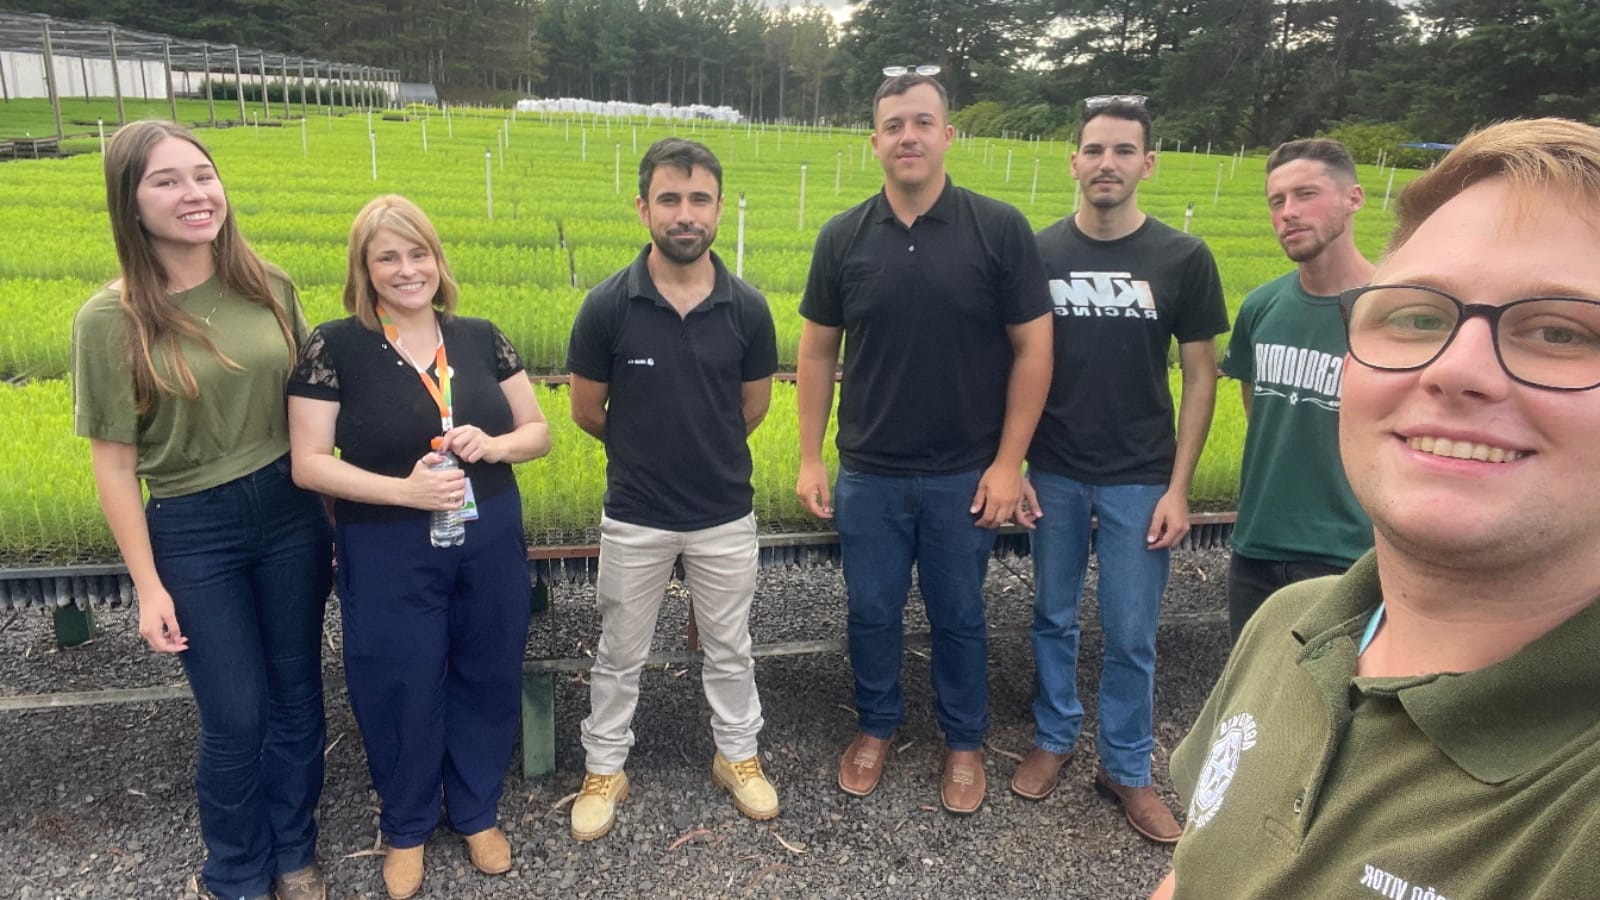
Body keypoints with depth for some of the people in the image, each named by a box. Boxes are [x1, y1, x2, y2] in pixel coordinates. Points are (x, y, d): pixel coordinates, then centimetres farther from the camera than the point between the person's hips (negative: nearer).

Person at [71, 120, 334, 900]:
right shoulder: (110, 320, -12)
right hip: (193, 531, -3)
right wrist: (148, 585, -8)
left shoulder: (269, 287, -3)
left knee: (296, 696, 15)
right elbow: (113, 461, -8)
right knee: (235, 717, 7)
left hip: (290, 512, 3)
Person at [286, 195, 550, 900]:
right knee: (401, 692, 11)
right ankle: (406, 827, 38)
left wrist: (495, 444, -15)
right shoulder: (334, 347, -9)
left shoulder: (480, 338, 1)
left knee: (486, 680, 15)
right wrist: (404, 488, -23)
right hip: (389, 556, -3)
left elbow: (540, 431, 7)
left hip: (490, 543, 3)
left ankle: (477, 813, 40)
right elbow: (308, 464, -10)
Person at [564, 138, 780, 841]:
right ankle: (604, 767, 36)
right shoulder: (608, 305, -14)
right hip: (635, 516, -1)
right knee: (620, 653, 16)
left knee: (729, 648, 19)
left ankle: (737, 755, 40)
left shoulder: (747, 308, -10)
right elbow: (587, 411, -2)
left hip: (726, 513, 1)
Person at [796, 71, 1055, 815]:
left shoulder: (999, 230, -8)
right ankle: (876, 726, 38)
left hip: (964, 473, -1)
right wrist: (810, 458, 1)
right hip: (869, 473, 2)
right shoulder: (843, 237, -1)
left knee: (958, 615, 14)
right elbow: (817, 352, 5)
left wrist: (1008, 462, -8)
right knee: (871, 612, 14)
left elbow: (1032, 348, -5)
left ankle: (964, 740, 35)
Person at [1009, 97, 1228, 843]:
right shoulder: (1039, 253, -3)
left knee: (1131, 634, 7)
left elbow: (1200, 375, -2)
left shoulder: (1182, 258, -5)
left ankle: (1126, 767, 25)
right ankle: (1053, 738, 34)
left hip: (1139, 479, -1)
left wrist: (1179, 487, -6)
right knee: (1054, 617, 14)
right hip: (1055, 473, 1)